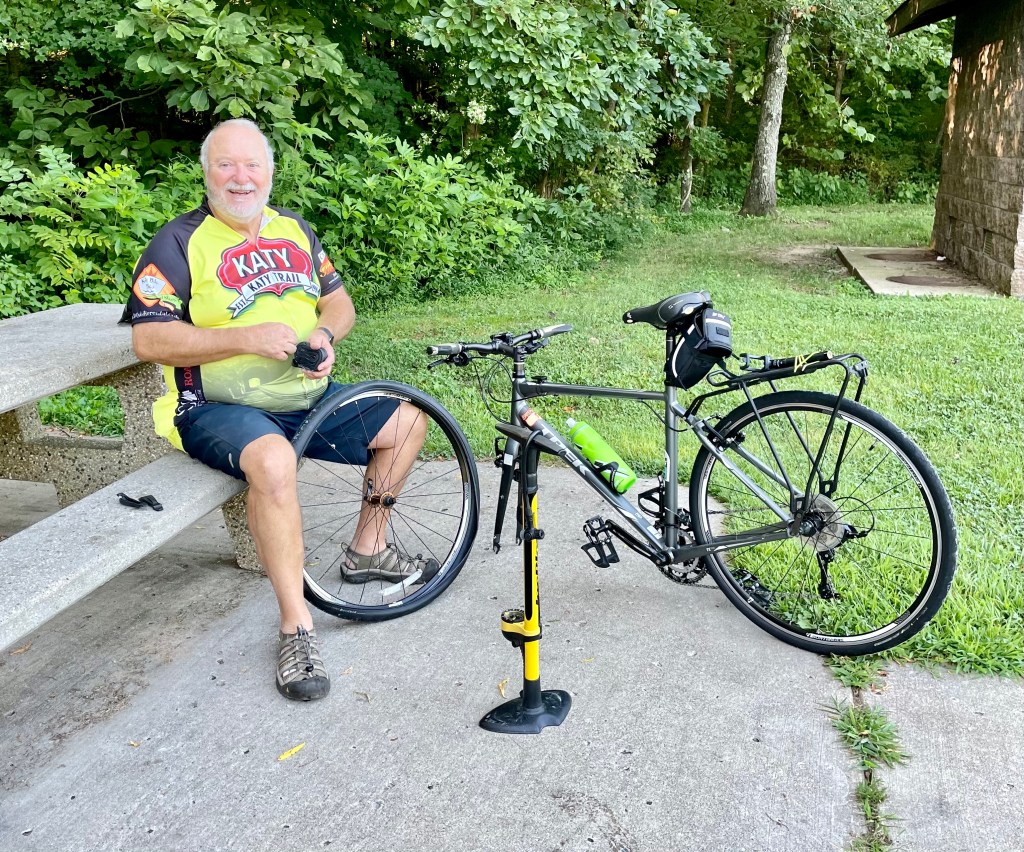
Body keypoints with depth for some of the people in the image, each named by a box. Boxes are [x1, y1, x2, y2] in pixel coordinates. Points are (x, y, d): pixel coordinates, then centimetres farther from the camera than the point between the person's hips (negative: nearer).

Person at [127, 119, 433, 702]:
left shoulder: (295, 230, 12)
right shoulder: (180, 242, -7)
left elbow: (340, 302, 16)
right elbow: (148, 338, -16)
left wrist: (324, 333, -8)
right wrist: (247, 337, -25)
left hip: (309, 396, 7)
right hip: (220, 408, -7)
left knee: (408, 421, 6)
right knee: (273, 460, -38)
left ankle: (368, 550, 21)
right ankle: (297, 628, -26)